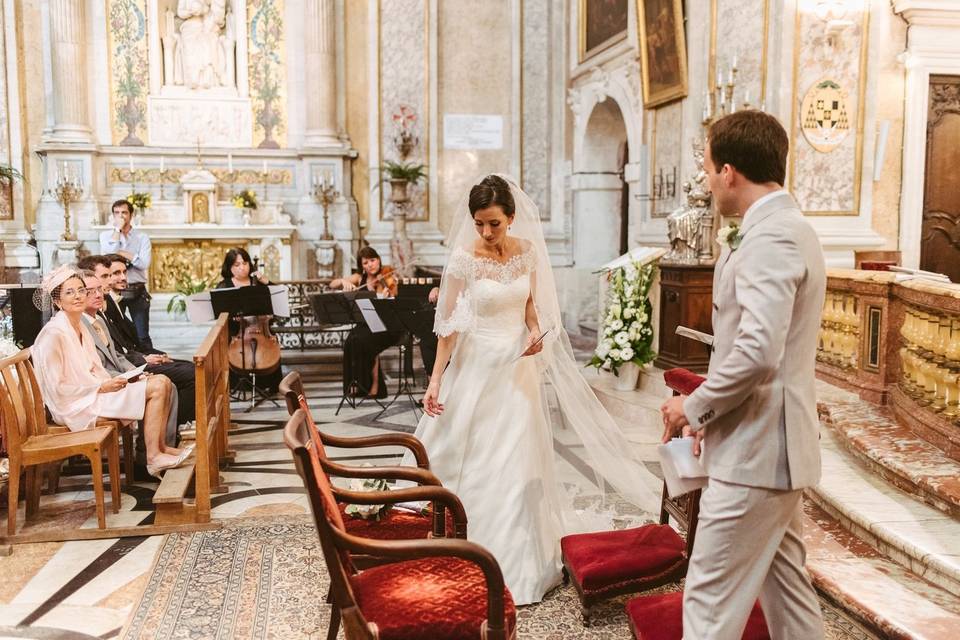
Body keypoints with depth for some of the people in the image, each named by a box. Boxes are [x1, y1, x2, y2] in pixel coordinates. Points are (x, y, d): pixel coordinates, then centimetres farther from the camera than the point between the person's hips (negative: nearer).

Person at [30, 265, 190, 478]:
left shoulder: (80, 327, 12)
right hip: (77, 406, -9)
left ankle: (161, 447, 1)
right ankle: (153, 457, -11)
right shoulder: (54, 333, -17)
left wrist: (110, 381, -2)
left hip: (94, 390, 9)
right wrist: (102, 387, -15)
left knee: (162, 381, -3)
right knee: (156, 388, -17)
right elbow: (57, 388, -18)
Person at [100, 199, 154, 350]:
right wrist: (117, 230, -9)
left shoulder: (142, 237, 3)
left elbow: (144, 264, -10)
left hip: (137, 292, -1)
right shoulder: (106, 235, 7)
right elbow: (109, 255, -14)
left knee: (142, 335, 1)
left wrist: (122, 253, -9)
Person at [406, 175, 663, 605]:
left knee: (518, 463, 7)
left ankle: (519, 562, 23)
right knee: (473, 464, 4)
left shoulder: (528, 251, 1)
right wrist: (436, 379, -13)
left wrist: (537, 334, -10)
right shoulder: (464, 258, -11)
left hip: (520, 368, 3)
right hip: (477, 368, -3)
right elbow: (449, 322, -9)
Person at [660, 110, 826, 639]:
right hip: (774, 447, 10)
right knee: (785, 585, 19)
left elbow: (757, 353, -29)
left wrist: (694, 407, -14)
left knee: (710, 597, -2)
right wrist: (713, 414, 15)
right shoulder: (789, 227, 14)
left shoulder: (769, 238, -18)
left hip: (756, 453, -10)